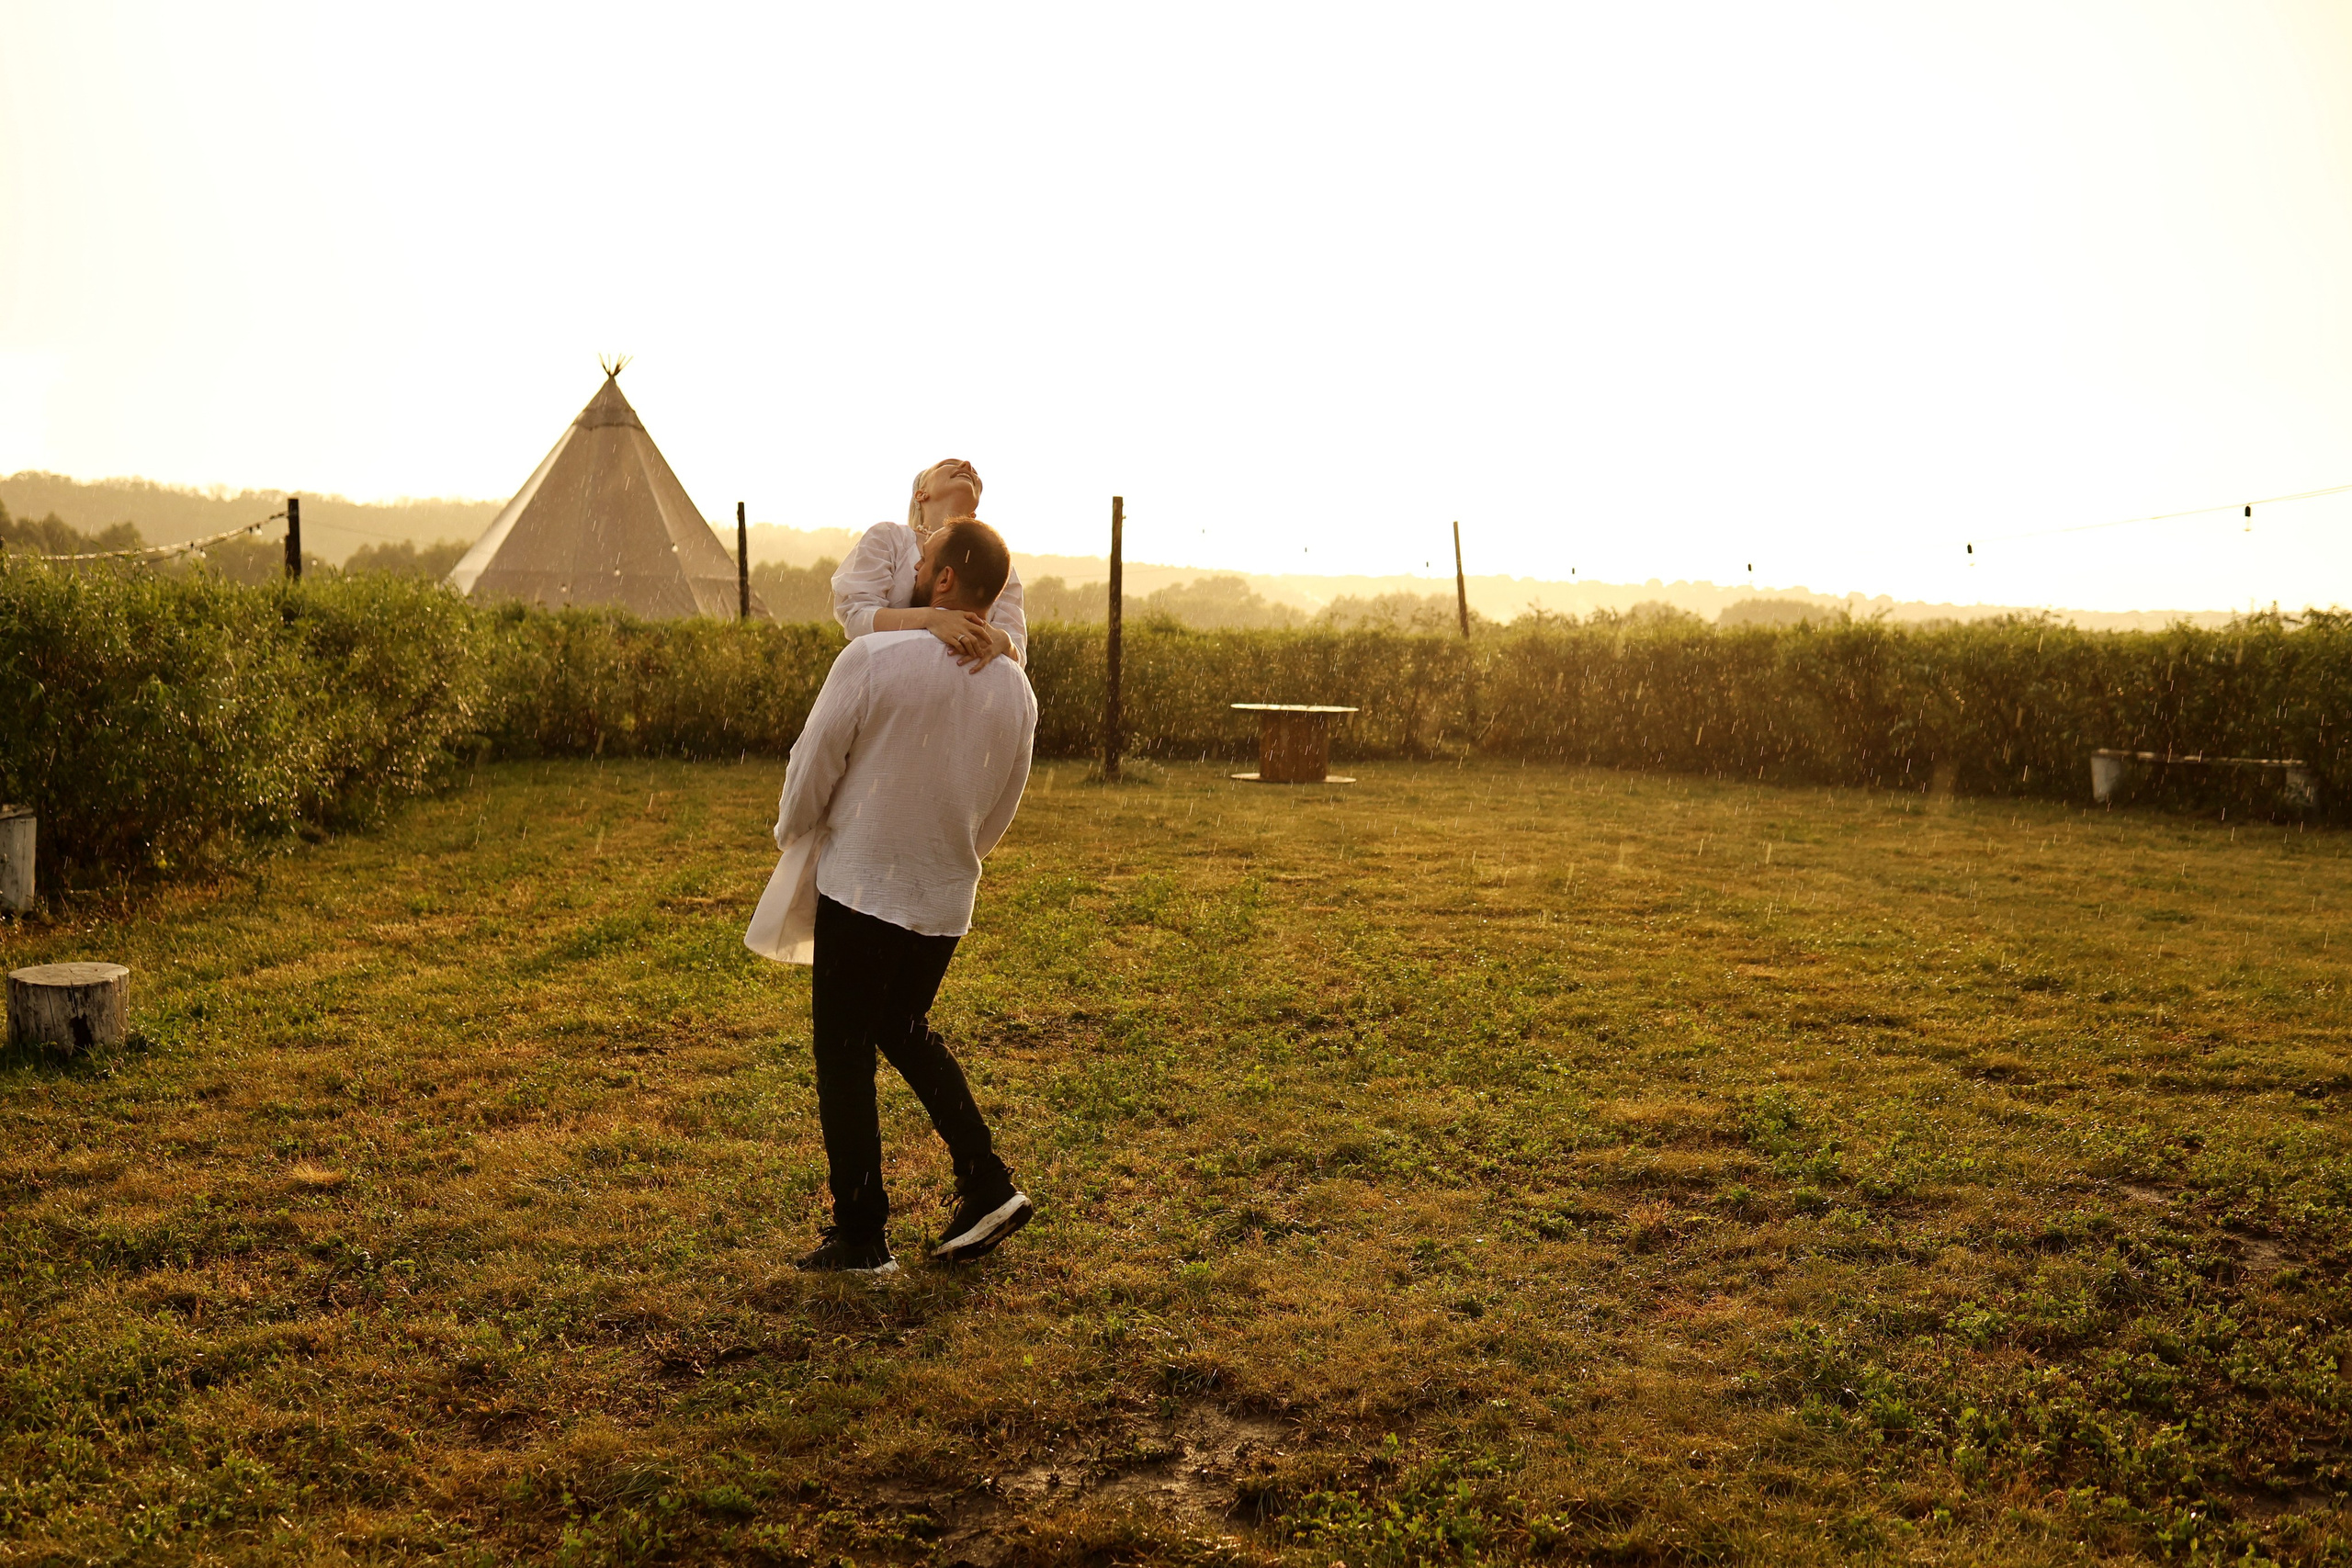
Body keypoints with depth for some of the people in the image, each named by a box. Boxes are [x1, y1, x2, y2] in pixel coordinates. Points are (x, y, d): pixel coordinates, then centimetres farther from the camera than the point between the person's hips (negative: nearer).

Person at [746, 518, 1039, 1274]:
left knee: (845, 1056, 8)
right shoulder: (1015, 689, -2)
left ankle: (861, 1236, 14)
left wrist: (792, 835, 10)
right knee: (906, 1031, 25)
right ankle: (987, 1186, 17)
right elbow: (1001, 808, 8)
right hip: (946, 899, 5)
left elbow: (813, 766, -9)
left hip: (861, 886, -5)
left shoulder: (872, 659, -17)